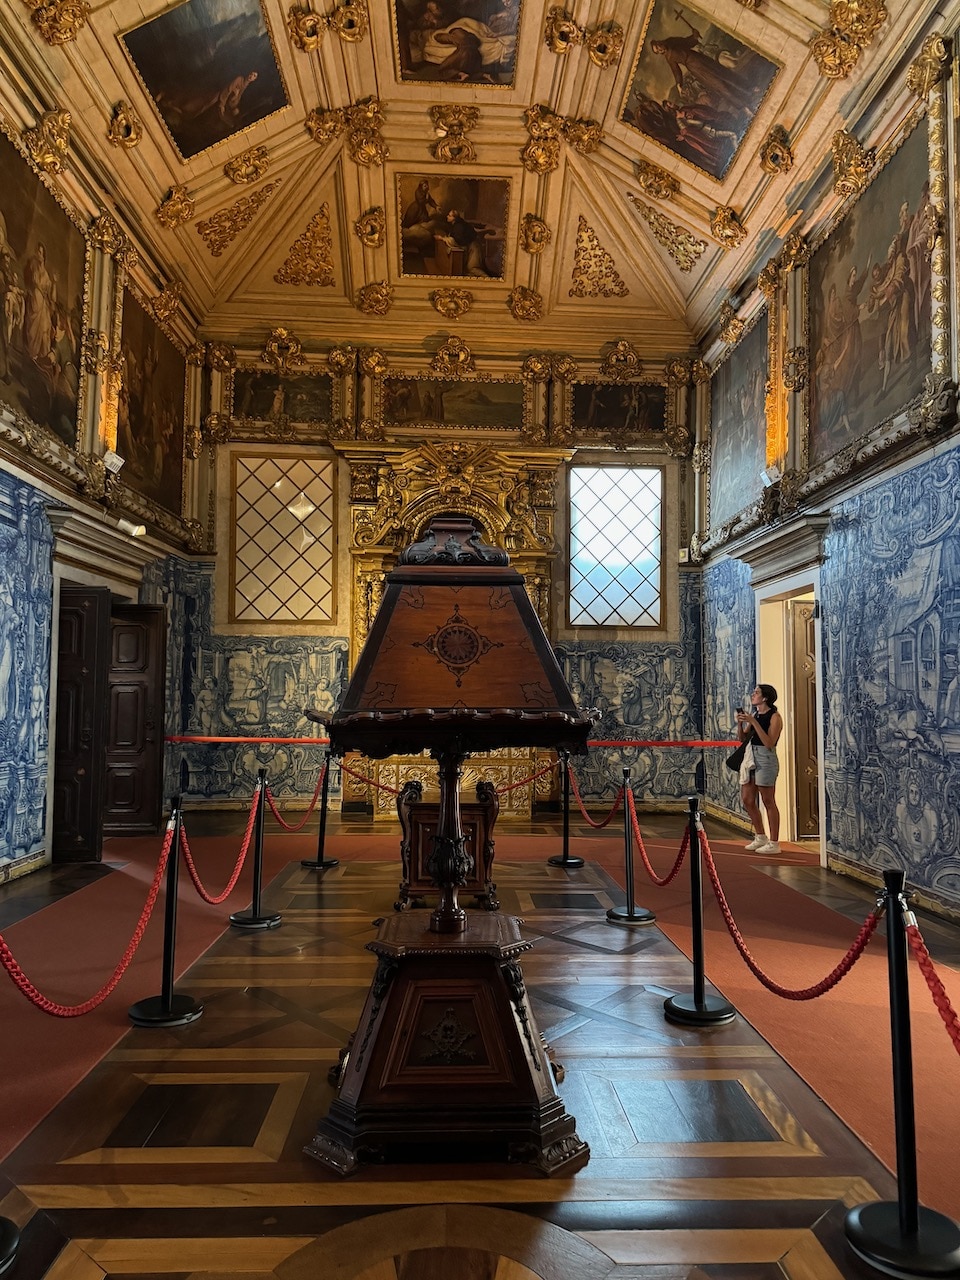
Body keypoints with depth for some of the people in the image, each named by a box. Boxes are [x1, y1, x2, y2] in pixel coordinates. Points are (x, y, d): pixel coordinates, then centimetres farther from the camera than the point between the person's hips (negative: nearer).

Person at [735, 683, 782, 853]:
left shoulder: (774, 717, -9)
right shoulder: (754, 714, 12)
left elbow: (769, 743, -19)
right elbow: (743, 737, 14)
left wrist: (753, 722, -21)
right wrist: (740, 722, -3)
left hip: (765, 758, -8)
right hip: (750, 756, 8)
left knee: (768, 802, -2)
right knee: (747, 800, 12)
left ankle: (774, 843, 6)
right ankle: (760, 837, 26)